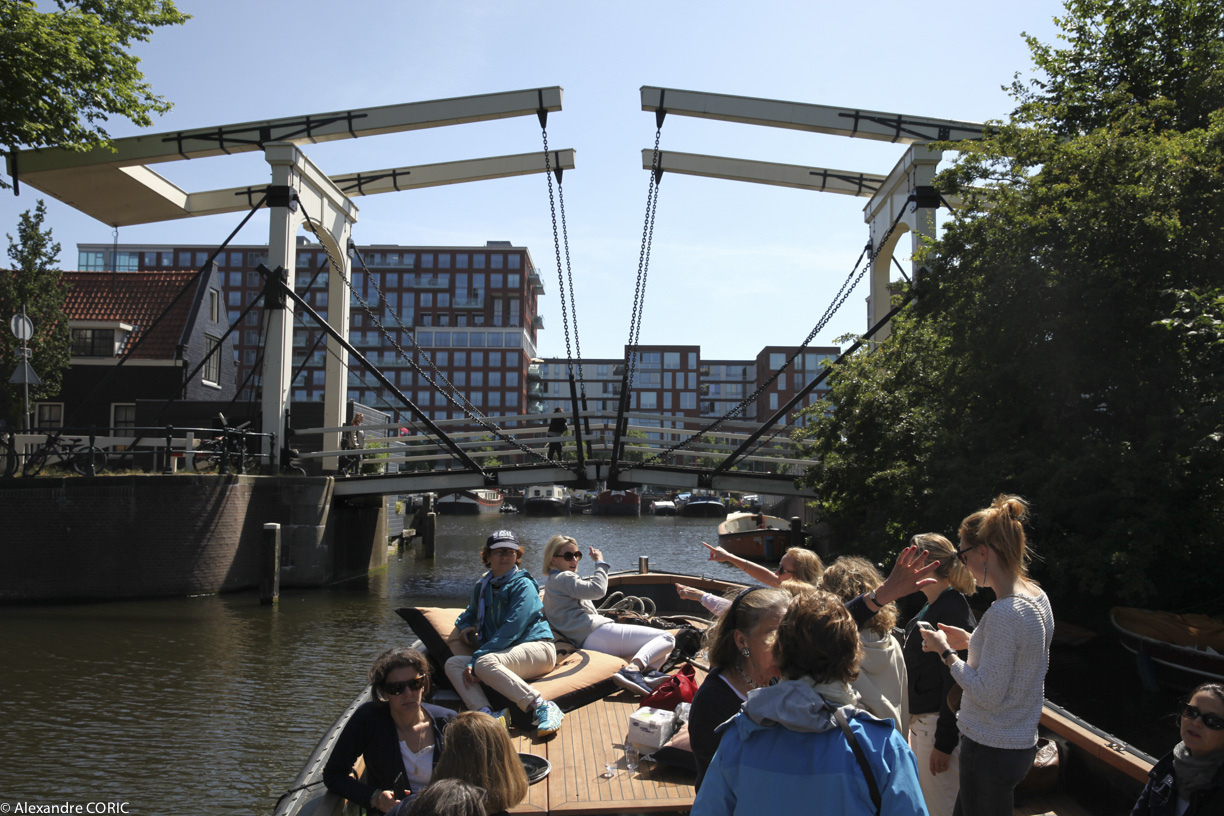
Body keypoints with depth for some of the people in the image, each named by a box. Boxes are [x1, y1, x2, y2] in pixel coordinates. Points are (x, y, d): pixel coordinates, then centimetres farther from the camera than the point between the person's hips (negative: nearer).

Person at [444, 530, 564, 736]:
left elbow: (511, 630, -16)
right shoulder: (482, 586, 17)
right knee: (453, 664, -14)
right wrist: (464, 627, 11)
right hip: (505, 654, 7)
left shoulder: (523, 585, -4)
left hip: (537, 648, -7)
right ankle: (485, 713, -36)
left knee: (485, 664, -34)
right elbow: (470, 613, 38)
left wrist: (476, 659, -21)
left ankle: (543, 707, -34)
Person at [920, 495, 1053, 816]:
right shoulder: (1037, 597, 4)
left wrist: (945, 651, -13)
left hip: (991, 752, -9)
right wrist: (970, 641, 11)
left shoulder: (1003, 615, -26)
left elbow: (988, 695, -23)